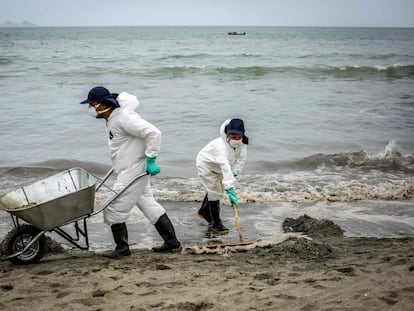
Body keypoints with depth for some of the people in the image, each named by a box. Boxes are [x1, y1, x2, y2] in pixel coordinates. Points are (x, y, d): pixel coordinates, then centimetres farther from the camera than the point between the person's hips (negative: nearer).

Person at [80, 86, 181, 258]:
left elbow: (153, 133, -26)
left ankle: (122, 248, 10)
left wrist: (150, 160, -23)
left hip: (132, 173, -10)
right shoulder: (112, 119, 9)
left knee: (114, 210, -2)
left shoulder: (123, 118, -22)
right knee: (149, 205, 16)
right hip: (134, 172, 10)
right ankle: (172, 242, 23)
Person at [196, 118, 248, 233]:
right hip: (205, 165, -8)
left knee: (216, 189, 21)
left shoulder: (242, 143, -21)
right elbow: (225, 169, -52)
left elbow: (241, 159, -8)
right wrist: (230, 192, -58)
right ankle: (216, 223, -1)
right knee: (215, 191, -13)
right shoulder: (221, 146, -44)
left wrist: (235, 172, -24)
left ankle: (204, 211, 46)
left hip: (217, 167, 8)